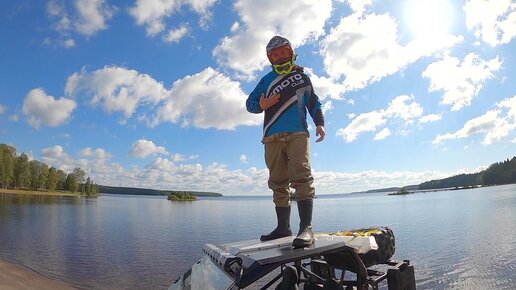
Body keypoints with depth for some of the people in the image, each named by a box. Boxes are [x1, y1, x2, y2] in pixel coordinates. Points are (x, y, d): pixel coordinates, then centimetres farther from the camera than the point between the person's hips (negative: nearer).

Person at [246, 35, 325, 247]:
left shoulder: (302, 77, 19)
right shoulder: (267, 80, 21)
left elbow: (314, 103, 21)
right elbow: (250, 102, 17)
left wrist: (319, 123, 6)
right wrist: (261, 105, -5)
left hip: (297, 134, -2)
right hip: (273, 137, 3)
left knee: (301, 177, -19)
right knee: (278, 183, 3)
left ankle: (306, 228, -22)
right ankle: (283, 227, 9)